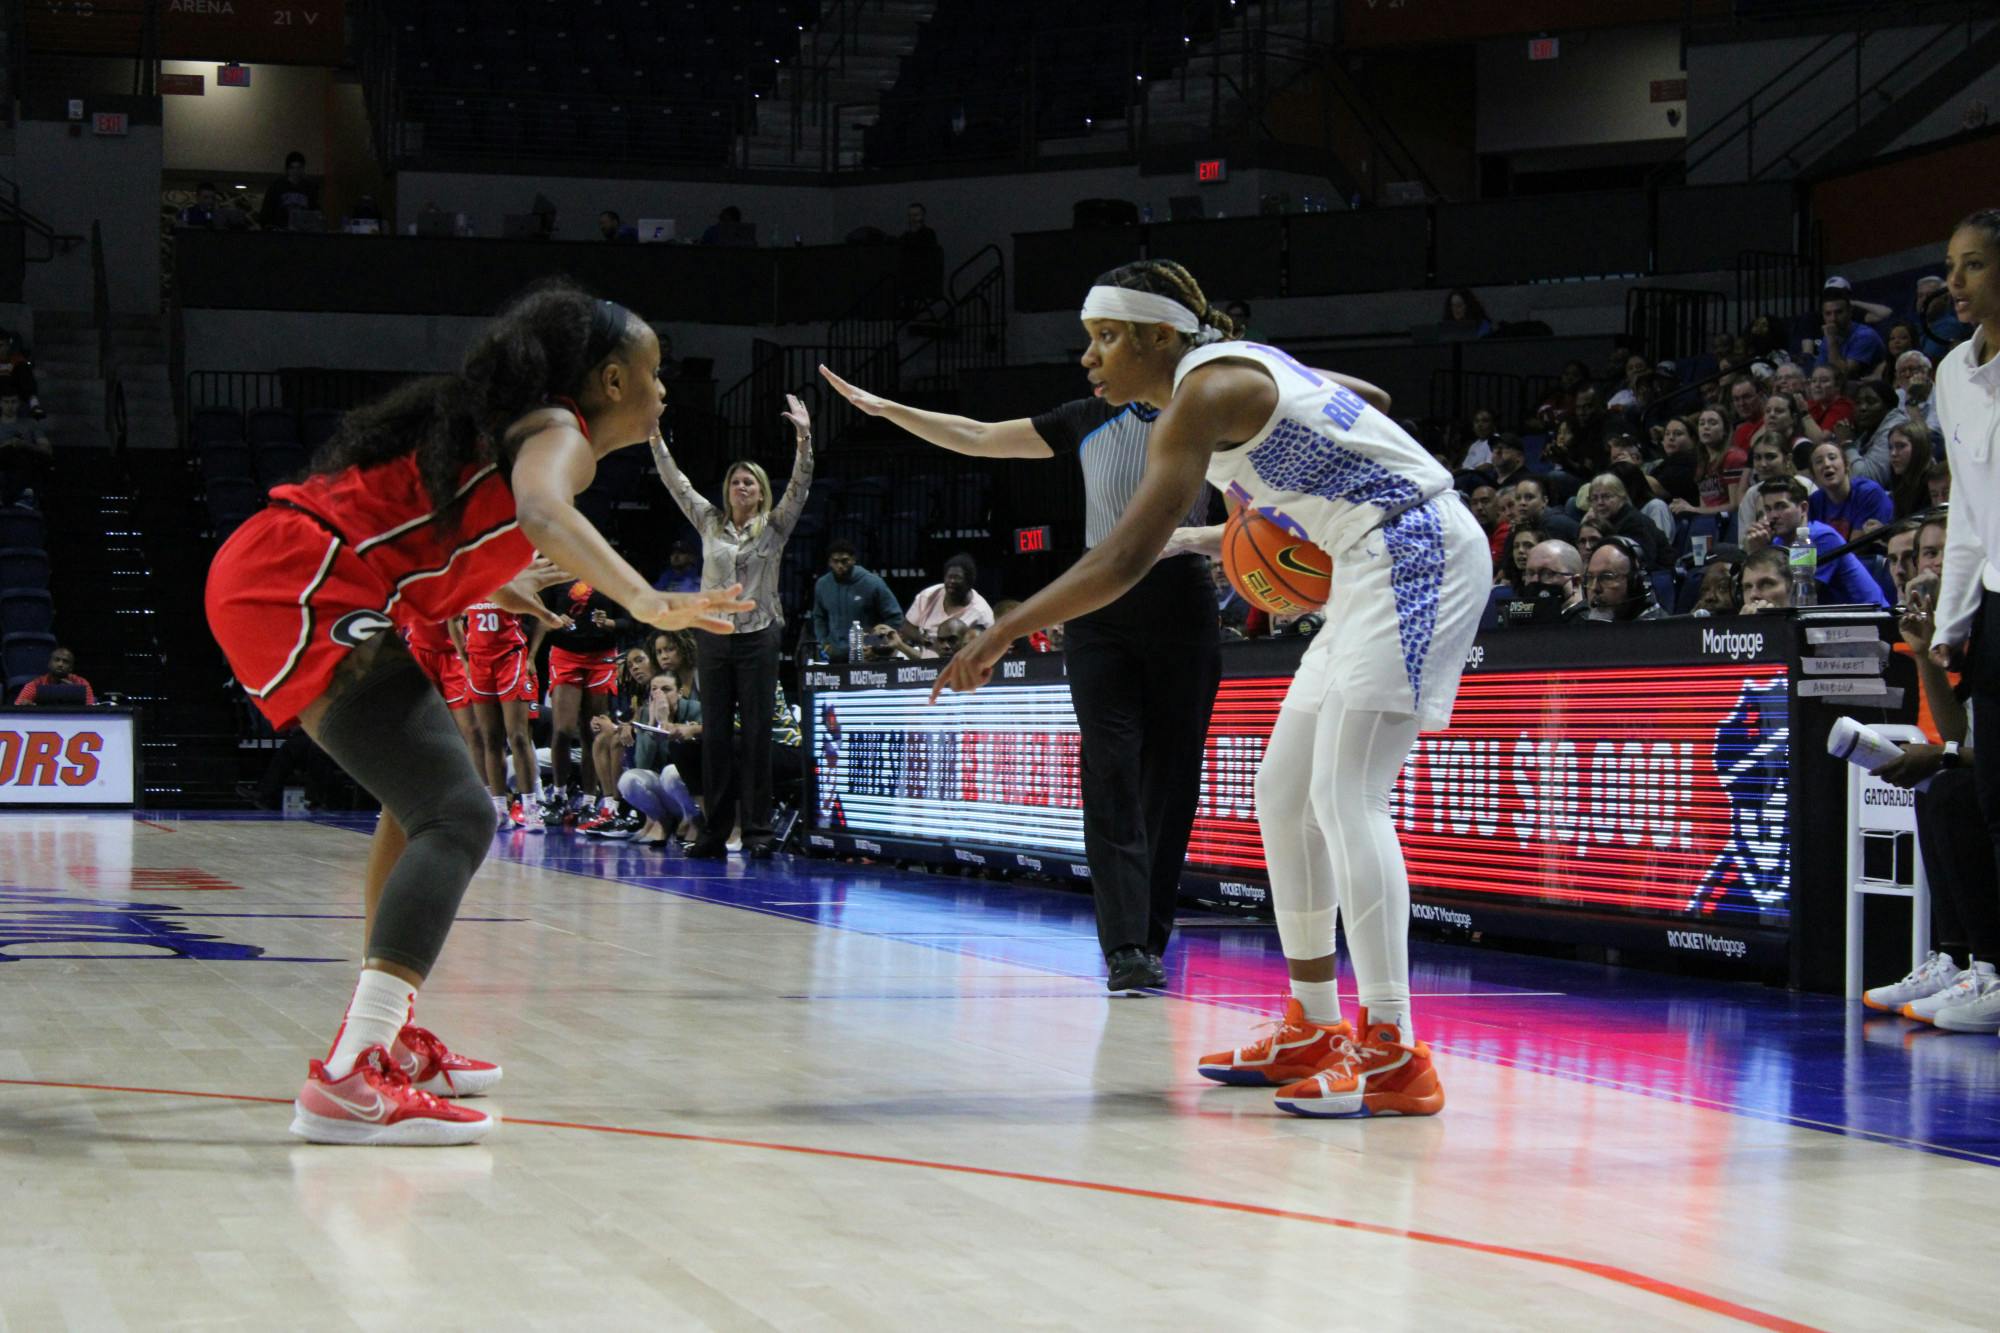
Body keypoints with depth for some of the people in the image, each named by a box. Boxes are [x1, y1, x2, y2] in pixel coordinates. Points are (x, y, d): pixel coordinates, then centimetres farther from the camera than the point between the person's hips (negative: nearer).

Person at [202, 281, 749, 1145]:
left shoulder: (507, 424, 22)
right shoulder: (559, 433, -5)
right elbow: (541, 510, -29)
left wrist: (485, 588, 47)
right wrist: (647, 603, -40)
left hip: (275, 582, 11)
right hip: (301, 592, -11)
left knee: (422, 795, 25)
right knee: (457, 816, -18)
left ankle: (385, 1034, 31)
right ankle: (349, 1081, -29)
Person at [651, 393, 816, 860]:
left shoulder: (774, 527, 4)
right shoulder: (710, 523, 11)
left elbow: (800, 487, -6)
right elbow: (678, 484, 13)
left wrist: (804, 439, -17)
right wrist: (655, 439, 8)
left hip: (758, 637, -3)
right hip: (714, 637, 3)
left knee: (757, 734, -3)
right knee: (715, 736, 3)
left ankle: (757, 829, -2)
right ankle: (715, 831, 5)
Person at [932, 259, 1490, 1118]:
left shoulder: (1204, 395, -16)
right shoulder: (1234, 368, 13)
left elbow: (1128, 556, -26)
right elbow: (1371, 401, 27)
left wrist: (1002, 634, -26)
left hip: (1414, 553, -10)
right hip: (1378, 565, 10)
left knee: (1344, 797, -17)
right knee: (1284, 794, 11)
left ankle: (1394, 1057, -19)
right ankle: (1313, 1032, 18)